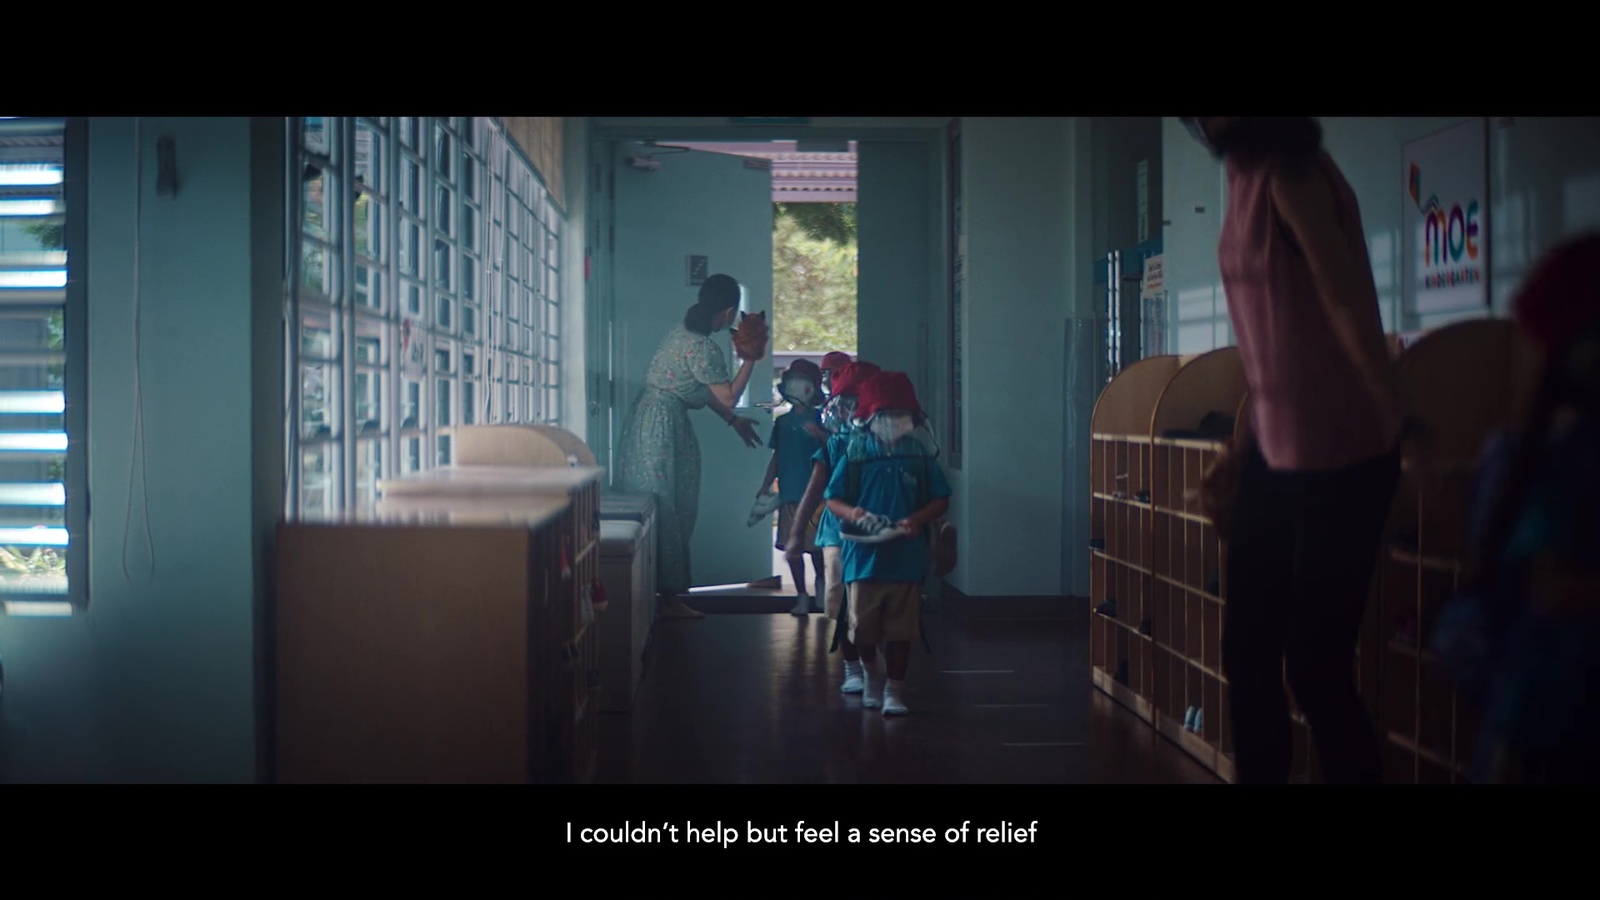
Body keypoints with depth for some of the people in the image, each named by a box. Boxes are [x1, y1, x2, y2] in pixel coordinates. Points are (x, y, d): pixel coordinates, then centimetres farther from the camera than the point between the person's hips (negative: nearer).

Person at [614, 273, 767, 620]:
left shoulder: (686, 332, 11)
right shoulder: (703, 348, -19)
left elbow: (704, 390, 20)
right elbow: (728, 396, -16)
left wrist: (733, 420, 23)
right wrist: (751, 358, -11)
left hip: (649, 421, 10)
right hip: (662, 427, -10)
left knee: (666, 510, 14)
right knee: (666, 512, -4)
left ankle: (664, 591, 19)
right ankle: (668, 598, 2)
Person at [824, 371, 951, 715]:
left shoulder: (920, 455, 2)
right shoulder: (855, 454, 1)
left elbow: (941, 500, 5)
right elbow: (832, 498, 4)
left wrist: (917, 520, -14)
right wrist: (850, 512, -18)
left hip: (906, 558, 0)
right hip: (864, 555, 0)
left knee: (901, 629, 2)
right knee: (863, 627, 8)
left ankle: (894, 689, 15)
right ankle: (872, 676, 34)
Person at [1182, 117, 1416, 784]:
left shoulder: (1293, 177, -15)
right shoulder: (1246, 181, 9)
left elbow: (1354, 314, -22)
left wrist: (1408, 437, -26)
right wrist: (1244, 451, 20)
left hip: (1339, 457, -8)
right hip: (1275, 457, 9)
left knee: (1314, 667, -1)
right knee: (1247, 656, 14)